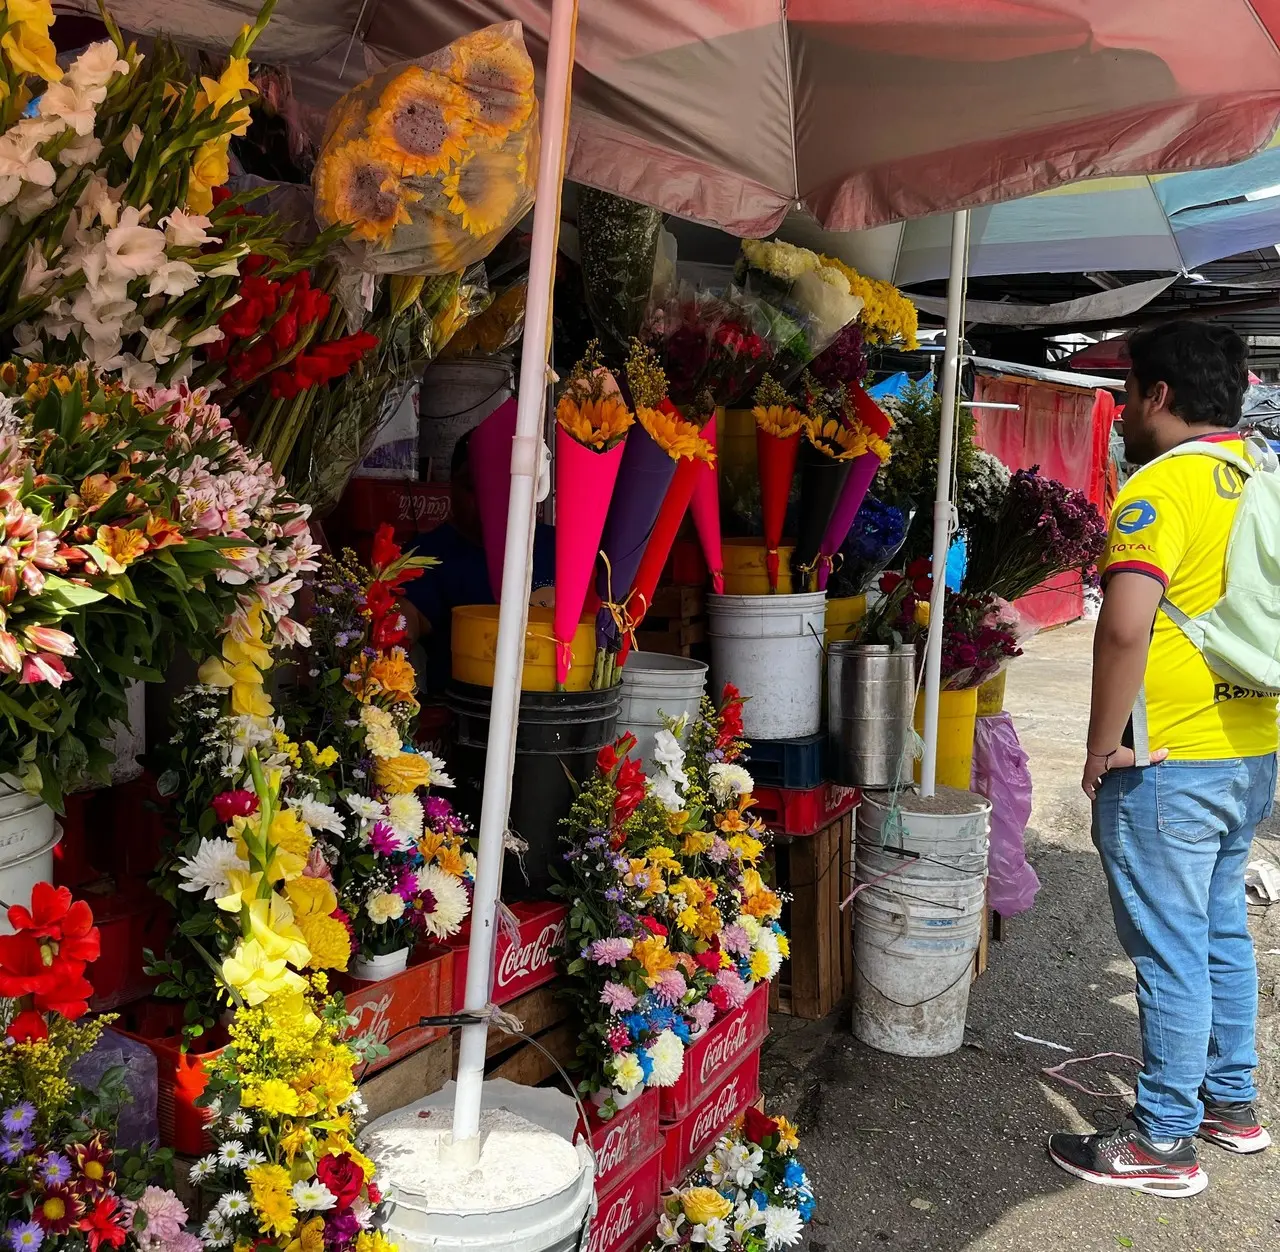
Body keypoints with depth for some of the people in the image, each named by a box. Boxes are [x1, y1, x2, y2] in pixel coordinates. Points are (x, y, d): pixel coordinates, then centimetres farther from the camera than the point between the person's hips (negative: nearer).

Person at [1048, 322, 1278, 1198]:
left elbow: (1125, 626, -30)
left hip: (1167, 766, -9)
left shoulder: (1161, 486, -18)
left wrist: (1102, 745, -19)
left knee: (1171, 954, 2)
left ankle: (1164, 1142, 15)